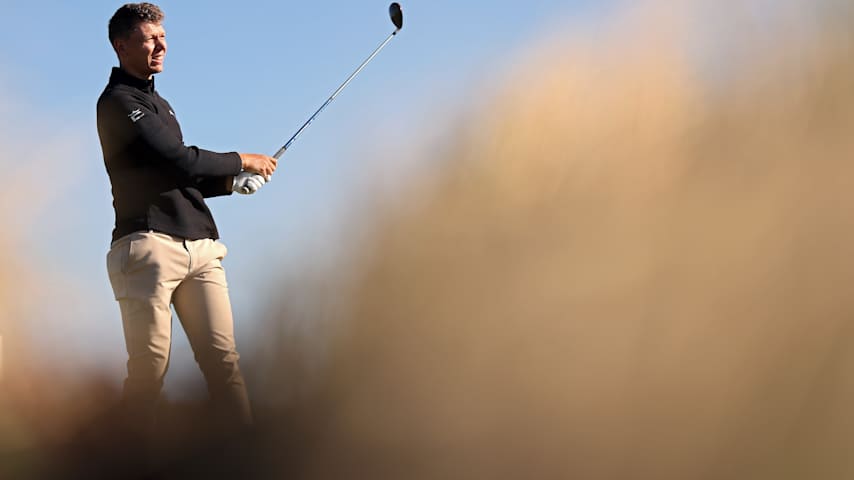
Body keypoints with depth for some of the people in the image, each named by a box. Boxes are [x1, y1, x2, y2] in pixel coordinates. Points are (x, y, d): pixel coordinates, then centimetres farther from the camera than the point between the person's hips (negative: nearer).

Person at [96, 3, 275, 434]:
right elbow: (179, 162, -13)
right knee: (150, 367, -10)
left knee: (224, 359, -3)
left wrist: (231, 181, 12)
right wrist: (240, 161, -1)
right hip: (150, 247, -8)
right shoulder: (118, 102, -3)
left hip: (199, 245, 8)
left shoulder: (158, 104, 27)